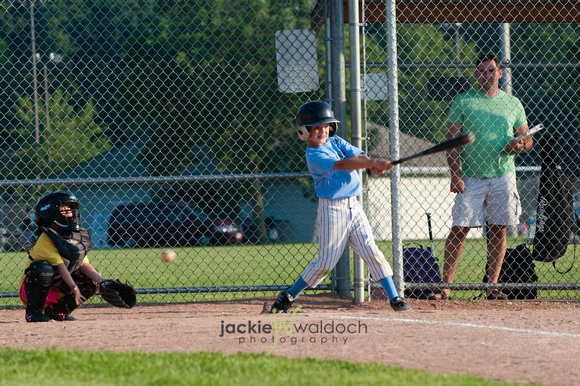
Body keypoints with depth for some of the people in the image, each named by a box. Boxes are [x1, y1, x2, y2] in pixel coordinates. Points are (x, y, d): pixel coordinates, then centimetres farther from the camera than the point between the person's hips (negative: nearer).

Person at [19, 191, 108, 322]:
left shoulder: (78, 237, 4)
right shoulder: (46, 239, -20)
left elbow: (84, 265, 2)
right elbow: (60, 266, -29)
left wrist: (101, 281, -14)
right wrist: (74, 288, -38)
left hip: (56, 289, 7)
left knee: (92, 282, -3)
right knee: (44, 268, -37)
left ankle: (58, 310, 11)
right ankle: (34, 311, -18)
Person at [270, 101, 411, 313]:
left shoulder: (336, 142, 9)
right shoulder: (314, 156, -13)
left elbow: (359, 156, -1)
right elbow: (342, 165, -27)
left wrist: (375, 164, -25)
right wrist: (374, 163, -36)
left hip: (353, 207, 6)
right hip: (332, 209, -6)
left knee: (372, 253, 0)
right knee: (326, 262, -3)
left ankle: (394, 298, 1)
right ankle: (288, 296, 12)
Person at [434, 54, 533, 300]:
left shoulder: (512, 104, 11)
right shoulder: (463, 101, 3)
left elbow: (527, 139, 16)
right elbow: (452, 141, 0)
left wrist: (519, 145, -9)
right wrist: (456, 175, -11)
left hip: (502, 176, 2)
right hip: (471, 176, -2)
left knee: (499, 230, 2)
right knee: (459, 229, -8)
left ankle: (492, 286, 8)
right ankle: (445, 286, -6)